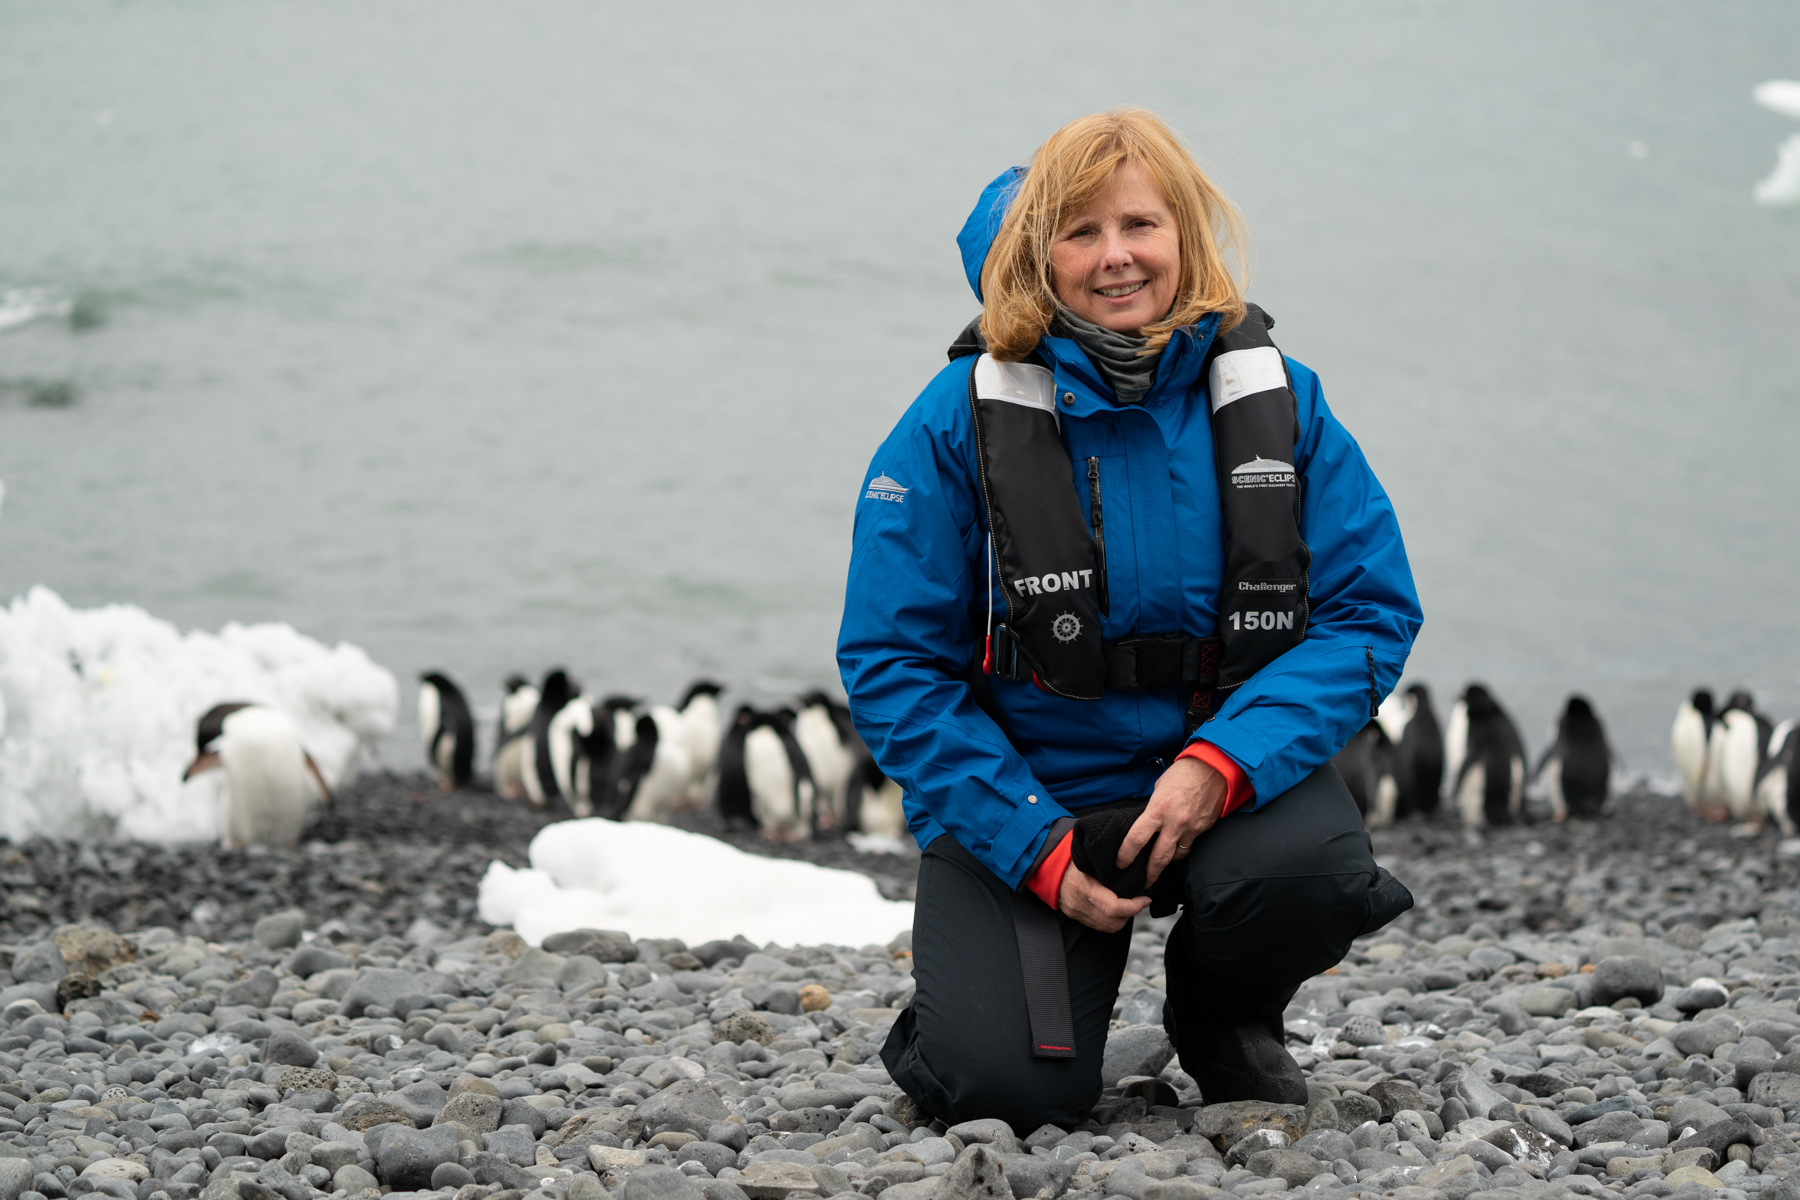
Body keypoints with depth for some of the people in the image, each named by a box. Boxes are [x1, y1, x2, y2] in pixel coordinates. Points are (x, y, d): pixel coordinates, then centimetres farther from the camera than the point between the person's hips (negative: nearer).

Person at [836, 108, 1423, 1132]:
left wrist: (1223, 763, -21)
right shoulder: (963, 420, -9)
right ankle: (969, 984, 19)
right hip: (1028, 793, -2)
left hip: (1229, 771, 2)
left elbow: (1371, 613, -5)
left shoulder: (1275, 402, -4)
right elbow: (894, 661, -7)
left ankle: (1226, 1014, 5)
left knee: (1310, 872, -32)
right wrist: (1036, 847, -16)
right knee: (1013, 1087, -20)